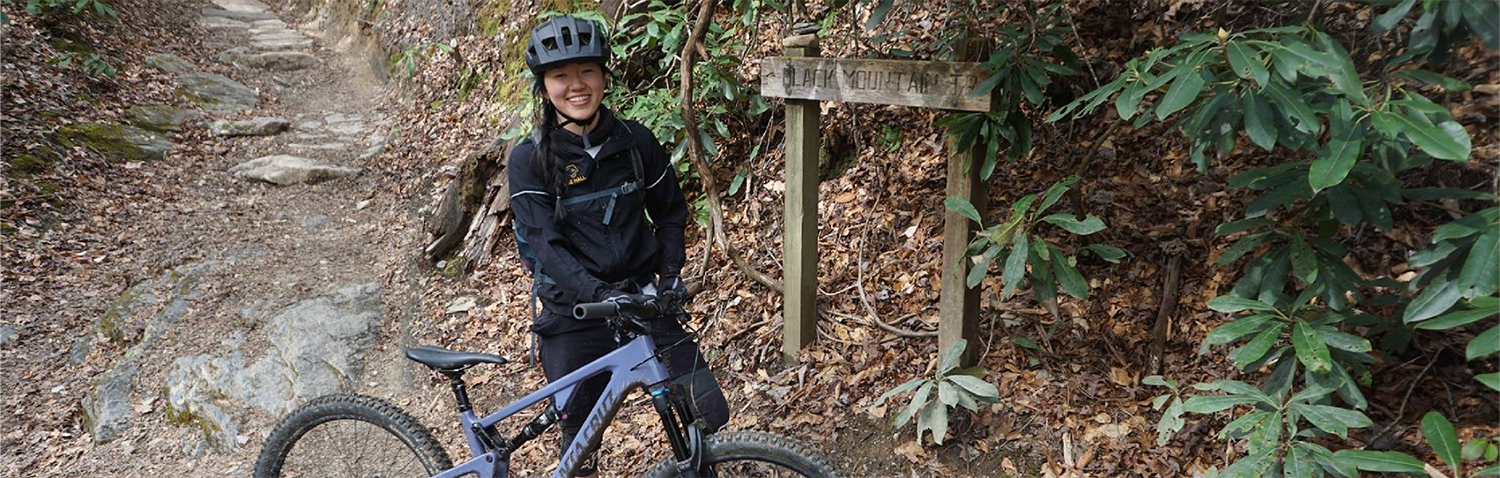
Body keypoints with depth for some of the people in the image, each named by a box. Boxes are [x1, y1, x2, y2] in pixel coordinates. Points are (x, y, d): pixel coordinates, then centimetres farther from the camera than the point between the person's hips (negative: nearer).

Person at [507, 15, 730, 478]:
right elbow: (545, 245, -18)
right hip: (573, 318, -2)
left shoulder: (636, 141, -2)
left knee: (710, 414, -2)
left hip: (643, 301, 2)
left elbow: (671, 211, 10)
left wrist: (670, 274, -4)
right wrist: (599, 295, -32)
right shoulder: (530, 159, -9)